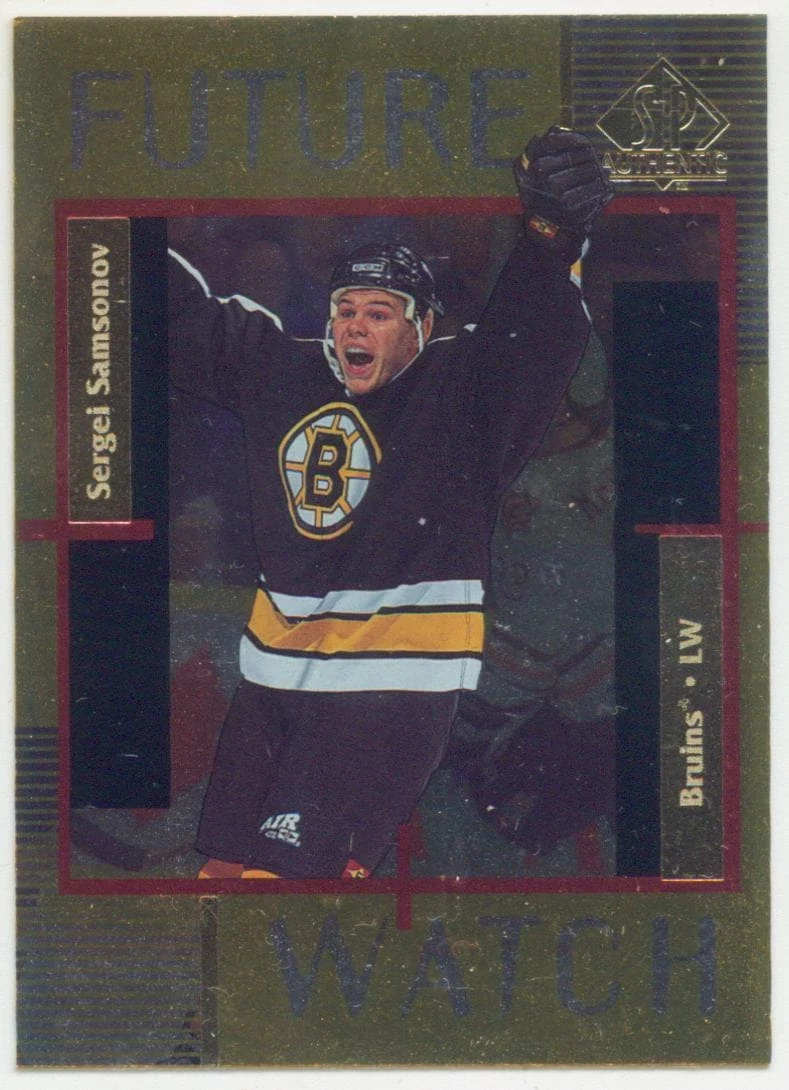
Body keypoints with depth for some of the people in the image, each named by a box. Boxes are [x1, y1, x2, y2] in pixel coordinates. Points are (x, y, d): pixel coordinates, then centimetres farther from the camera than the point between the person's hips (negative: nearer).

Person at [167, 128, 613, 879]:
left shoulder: (465, 389, -6)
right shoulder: (280, 372, 8)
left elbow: (537, 330, -23)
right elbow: (185, 317, 17)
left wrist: (553, 230, -41)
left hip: (394, 695, -6)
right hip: (273, 674, 6)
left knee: (282, 873, -13)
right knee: (224, 868, 12)